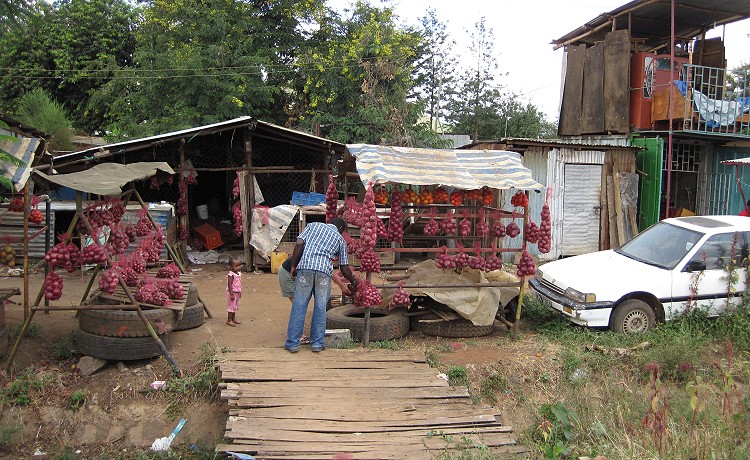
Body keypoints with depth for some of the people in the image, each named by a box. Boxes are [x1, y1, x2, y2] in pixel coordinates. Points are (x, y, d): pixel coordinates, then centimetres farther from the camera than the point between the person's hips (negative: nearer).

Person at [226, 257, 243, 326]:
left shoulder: (239, 273, 5)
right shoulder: (231, 275, -21)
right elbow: (229, 285, -22)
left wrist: (240, 292, 18)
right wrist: (232, 294, -24)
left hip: (237, 293, 9)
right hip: (232, 293, -9)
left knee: (235, 306, 17)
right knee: (231, 306, -2)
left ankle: (233, 319, 29)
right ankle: (229, 321, 7)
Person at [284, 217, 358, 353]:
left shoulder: (313, 225, 22)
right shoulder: (340, 239, 22)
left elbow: (299, 244, 4)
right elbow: (344, 268, 21)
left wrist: (293, 266, 7)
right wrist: (353, 282, 36)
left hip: (305, 266, 0)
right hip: (324, 270, 0)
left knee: (299, 306, 4)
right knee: (320, 308, 10)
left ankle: (292, 343, 8)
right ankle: (318, 343, 15)